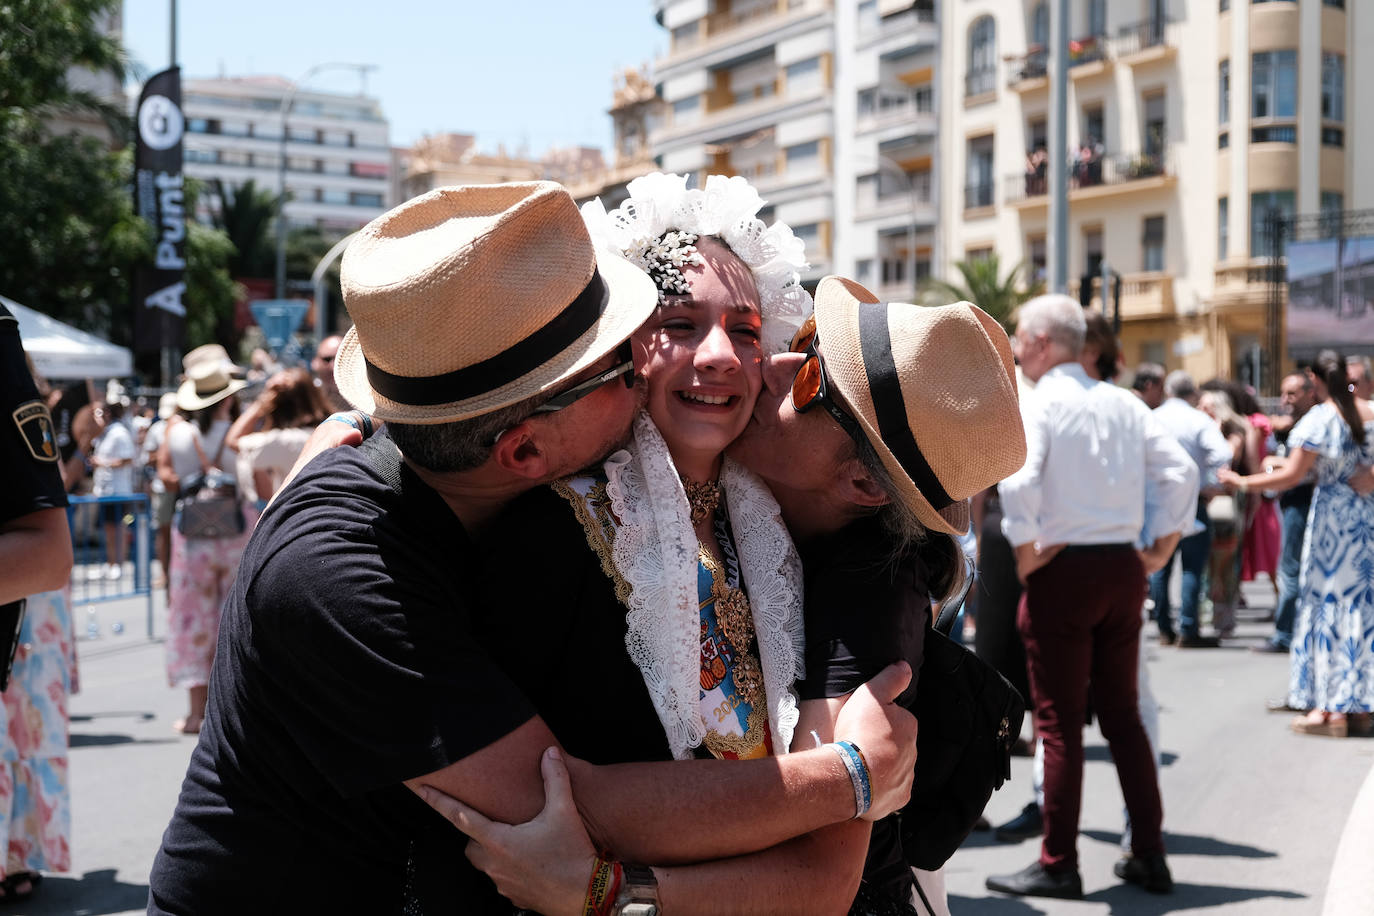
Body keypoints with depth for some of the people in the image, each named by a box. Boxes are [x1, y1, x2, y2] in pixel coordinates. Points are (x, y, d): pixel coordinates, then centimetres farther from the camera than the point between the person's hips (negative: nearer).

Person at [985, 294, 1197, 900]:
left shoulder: (1037, 404, -10)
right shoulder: (1122, 403, 9)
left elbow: (1019, 481, -26)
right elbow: (1180, 471, 6)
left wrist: (1026, 552, -13)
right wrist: (1160, 549, 11)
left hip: (1063, 571, -6)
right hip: (1124, 568, 6)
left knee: (1059, 721, 1)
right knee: (1122, 715, 15)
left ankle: (1058, 866, 6)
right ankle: (1149, 856, 18)